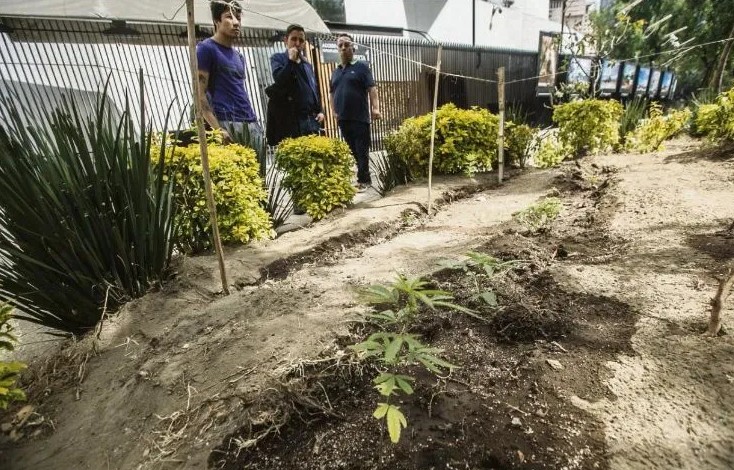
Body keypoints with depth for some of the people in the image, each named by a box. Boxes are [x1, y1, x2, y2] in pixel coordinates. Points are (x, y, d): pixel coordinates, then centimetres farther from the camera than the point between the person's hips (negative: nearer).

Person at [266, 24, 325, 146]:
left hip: (311, 120, 6)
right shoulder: (278, 58, 7)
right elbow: (279, 80, -12)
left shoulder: (308, 64, 24)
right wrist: (291, 60, -11)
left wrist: (319, 110, 12)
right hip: (291, 120, -6)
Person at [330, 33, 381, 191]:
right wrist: (334, 112, 9)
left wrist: (375, 108, -20)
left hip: (360, 117, -6)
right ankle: (366, 178, 18)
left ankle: (362, 180, 2)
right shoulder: (335, 71, 17)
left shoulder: (361, 67, 1)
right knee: (352, 150, 9)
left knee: (362, 150, -4)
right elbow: (332, 94, 22)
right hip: (343, 119, 6)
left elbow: (372, 89, -8)